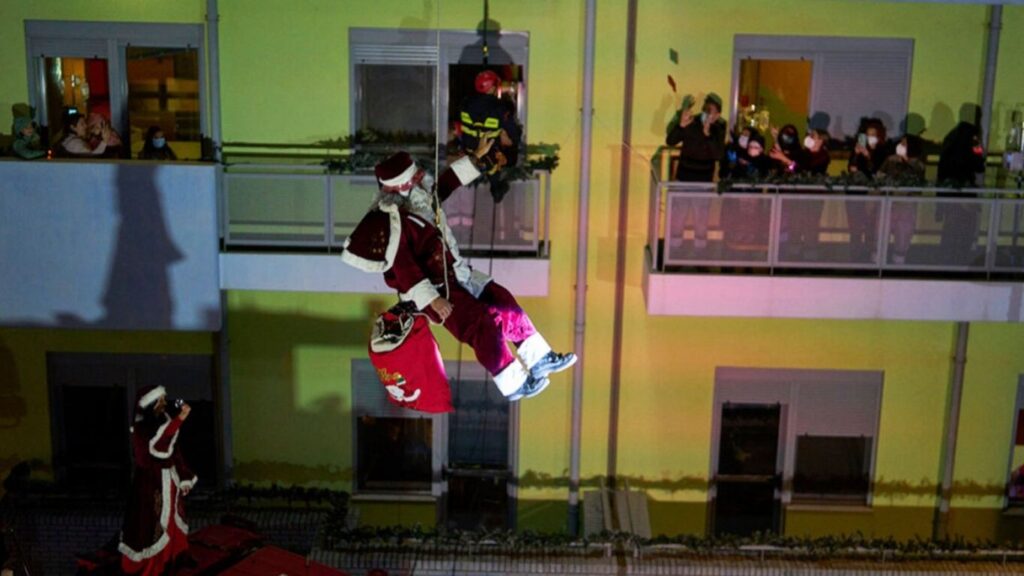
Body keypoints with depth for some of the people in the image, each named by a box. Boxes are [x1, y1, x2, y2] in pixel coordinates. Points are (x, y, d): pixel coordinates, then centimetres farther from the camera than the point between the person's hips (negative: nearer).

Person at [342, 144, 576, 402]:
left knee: (505, 302, 4)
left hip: (456, 274, 9)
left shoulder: (421, 200, 1)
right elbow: (404, 271, -25)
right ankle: (513, 385, -10)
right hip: (434, 289, -9)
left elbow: (449, 181, 16)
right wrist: (432, 300, -26)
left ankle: (540, 360, 10)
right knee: (484, 323, -18)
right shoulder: (394, 224, -24)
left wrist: (477, 156, 15)